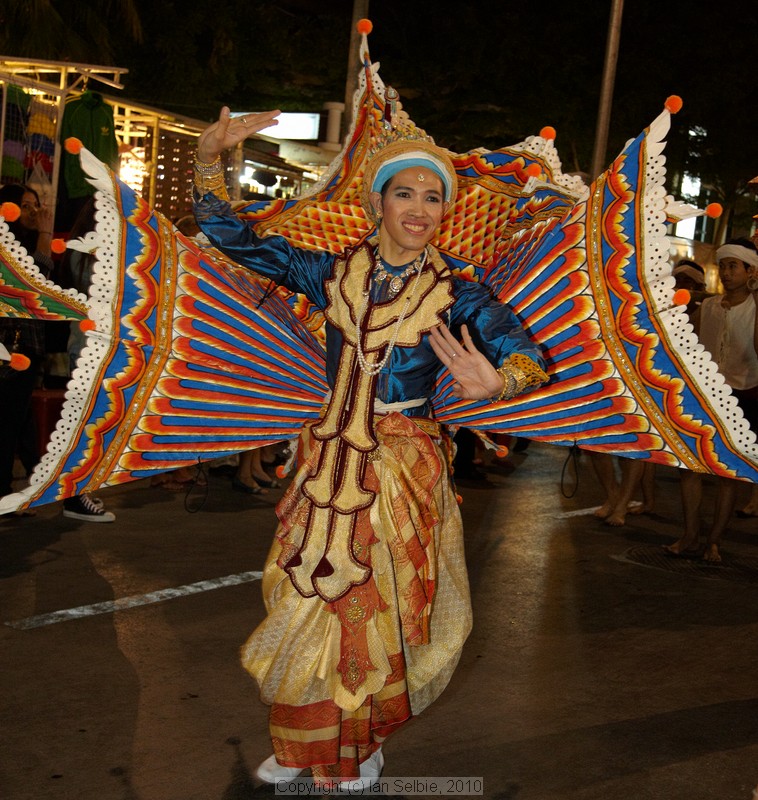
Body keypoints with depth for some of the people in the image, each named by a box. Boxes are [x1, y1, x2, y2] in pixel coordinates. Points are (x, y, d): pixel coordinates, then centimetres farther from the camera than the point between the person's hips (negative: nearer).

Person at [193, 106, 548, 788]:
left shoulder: (456, 295, -5)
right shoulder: (335, 273, 2)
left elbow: (533, 355, -16)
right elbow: (233, 239, 4)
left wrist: (498, 381, -40)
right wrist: (211, 158, -10)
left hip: (405, 471, -2)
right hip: (329, 463, 3)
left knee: (379, 609, 9)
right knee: (310, 605, 11)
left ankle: (364, 744, 35)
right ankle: (308, 745, 35)